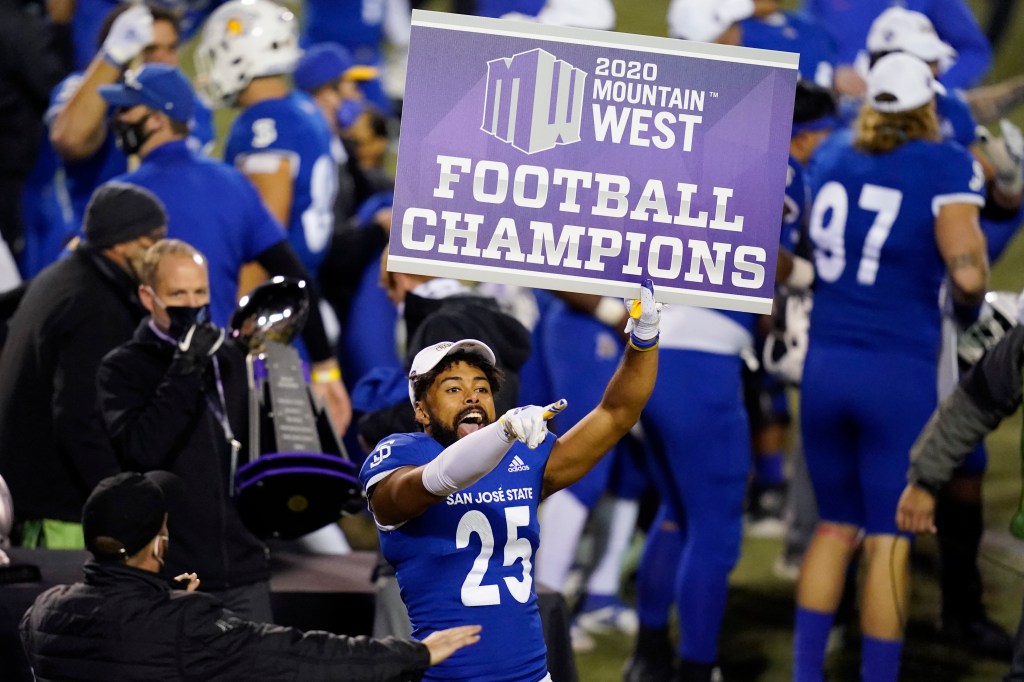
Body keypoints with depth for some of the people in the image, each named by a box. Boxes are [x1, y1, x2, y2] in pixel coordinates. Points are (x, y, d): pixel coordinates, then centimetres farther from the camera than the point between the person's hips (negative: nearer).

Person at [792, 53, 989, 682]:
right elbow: (966, 276, -17)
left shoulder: (834, 166, 9)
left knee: (837, 526, 18)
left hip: (825, 368, 5)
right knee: (889, 540, 2)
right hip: (899, 373, -5)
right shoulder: (945, 167, -8)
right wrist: (970, 300, 5)